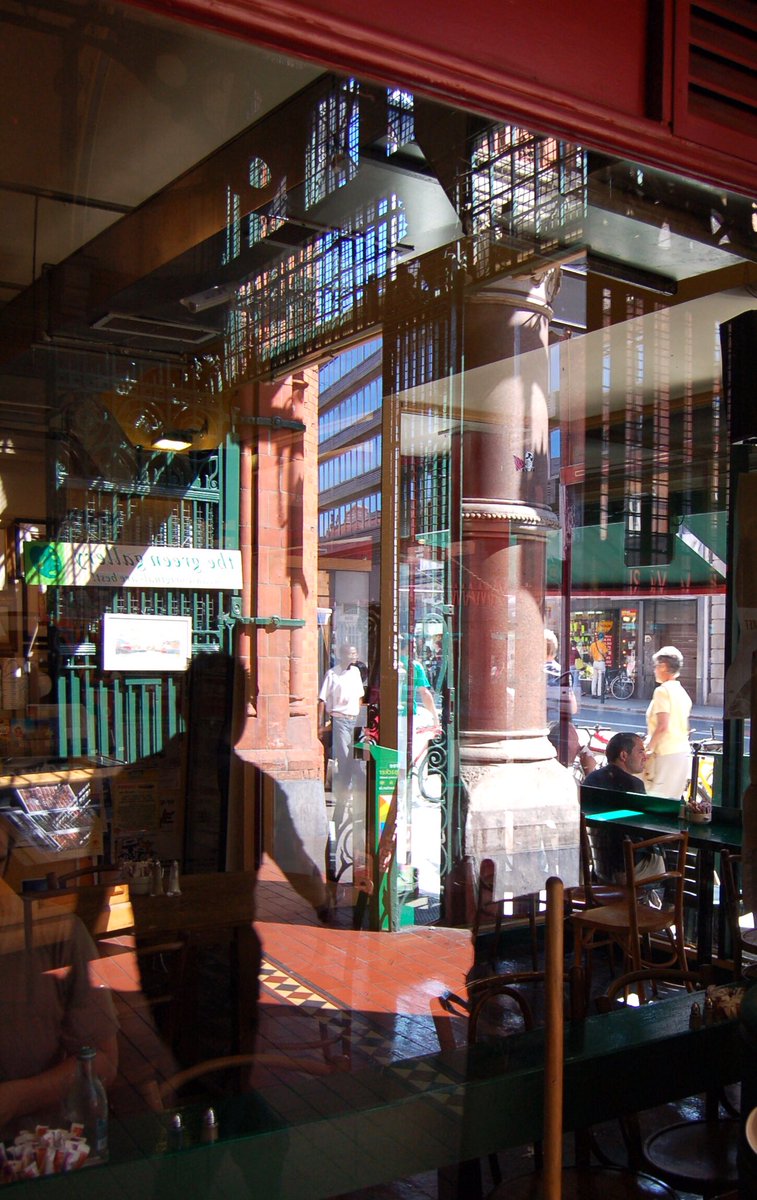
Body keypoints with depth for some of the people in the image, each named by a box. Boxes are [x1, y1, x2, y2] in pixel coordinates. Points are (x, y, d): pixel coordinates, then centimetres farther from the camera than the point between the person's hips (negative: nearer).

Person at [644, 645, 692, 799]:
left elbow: (662, 726, -21)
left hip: (666, 754, -9)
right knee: (673, 800, 14)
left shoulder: (662, 690, -12)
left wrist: (648, 749, -13)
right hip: (683, 752, 9)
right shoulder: (682, 692, 13)